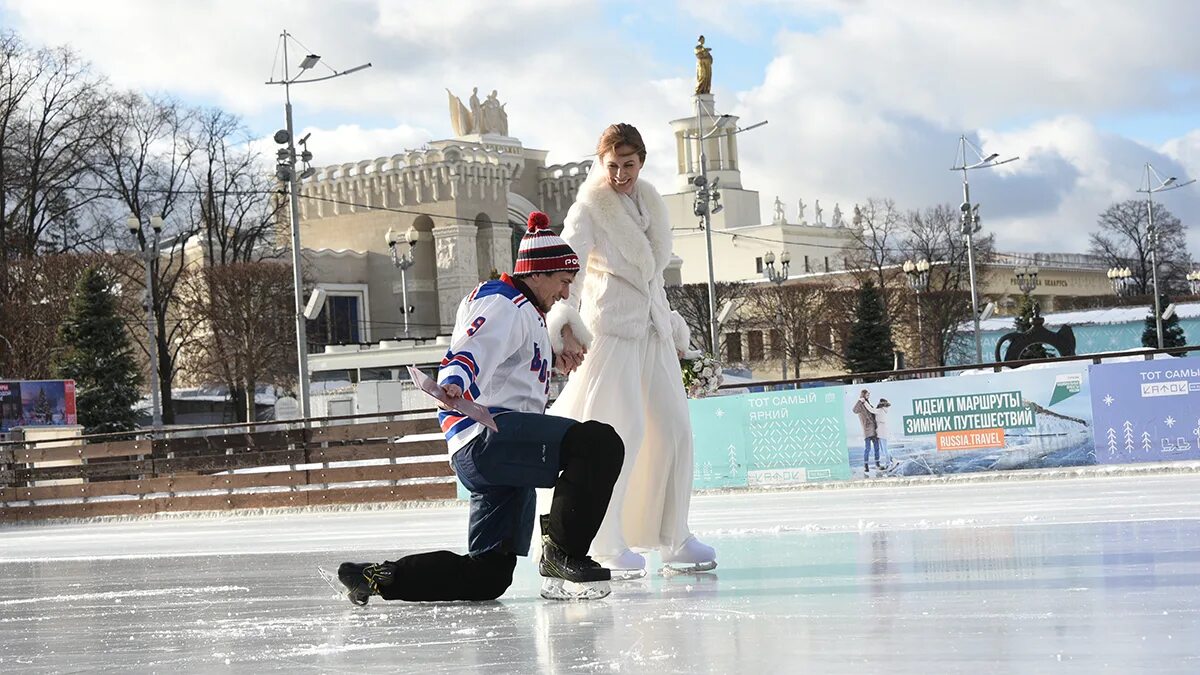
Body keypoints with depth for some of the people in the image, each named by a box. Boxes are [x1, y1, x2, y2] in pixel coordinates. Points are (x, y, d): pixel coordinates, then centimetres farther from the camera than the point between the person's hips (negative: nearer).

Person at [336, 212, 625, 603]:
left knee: (488, 575, 5)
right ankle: (562, 554, -25)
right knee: (599, 442, -28)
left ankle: (378, 577, 5)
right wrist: (453, 383, -42)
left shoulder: (524, 312, 31)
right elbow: (471, 351, -23)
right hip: (487, 436, -11)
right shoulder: (506, 304, -3)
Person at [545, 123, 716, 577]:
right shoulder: (589, 209, -5)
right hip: (610, 327, -7)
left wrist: (674, 330, 24)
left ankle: (673, 539, 14)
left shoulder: (650, 203, 15)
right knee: (623, 430, -13)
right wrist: (566, 324, -32)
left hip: (654, 327, 7)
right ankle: (607, 542, -6)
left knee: (675, 430, 4)